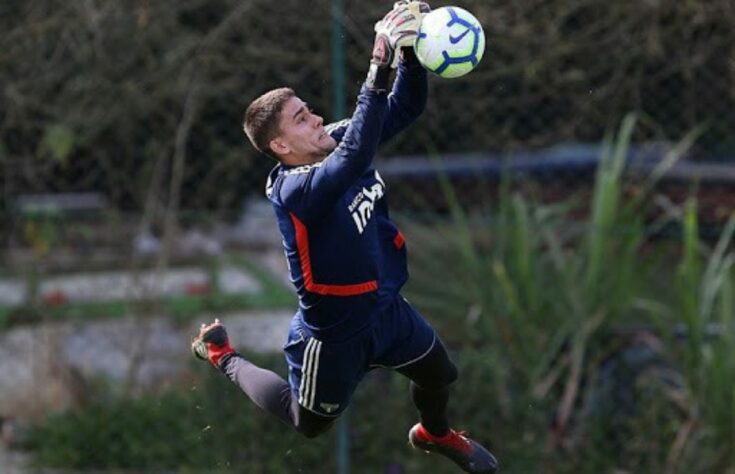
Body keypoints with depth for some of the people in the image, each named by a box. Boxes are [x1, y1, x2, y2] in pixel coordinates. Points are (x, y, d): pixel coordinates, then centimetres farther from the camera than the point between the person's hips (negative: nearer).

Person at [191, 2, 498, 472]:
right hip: (338, 328, -7)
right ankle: (222, 354, 37)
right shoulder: (295, 191, -35)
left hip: (387, 306, 7)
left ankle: (435, 433, 59)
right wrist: (381, 62, -60)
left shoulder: (336, 144, -12)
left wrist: (410, 47, -34)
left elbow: (407, 107, -13)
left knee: (439, 373, 25)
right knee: (309, 423, 18)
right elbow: (356, 155, -53)